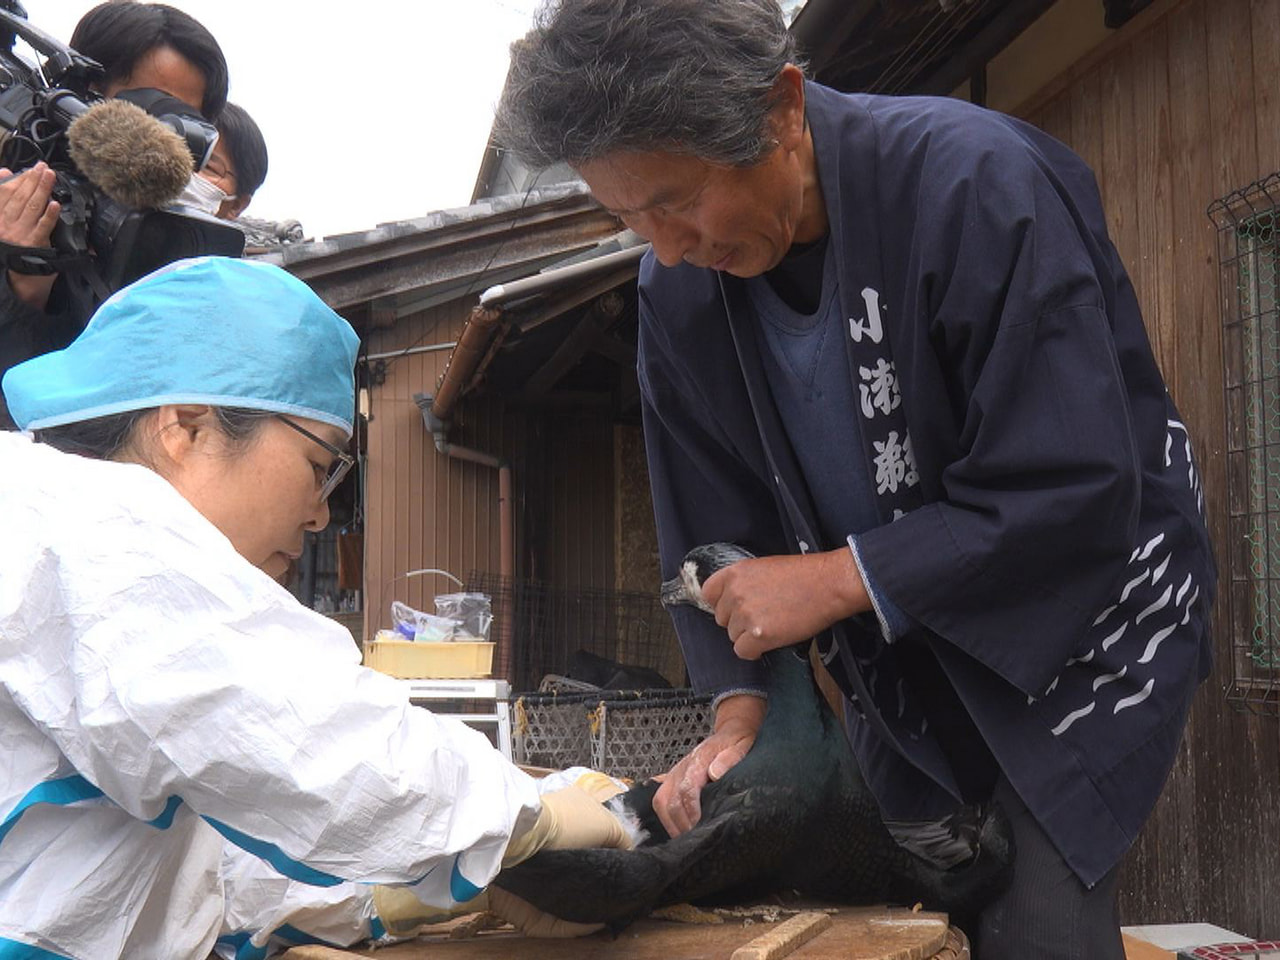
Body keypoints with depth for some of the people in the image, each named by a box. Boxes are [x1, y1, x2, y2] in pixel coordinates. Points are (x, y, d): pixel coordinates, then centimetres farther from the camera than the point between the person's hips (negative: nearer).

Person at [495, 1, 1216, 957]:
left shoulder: (977, 183, -25)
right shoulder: (678, 288, -7)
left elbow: (1077, 497, -28)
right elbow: (710, 521, 0)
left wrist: (834, 580, -27)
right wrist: (740, 708, -13)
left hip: (1079, 616, -5)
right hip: (900, 656, 5)